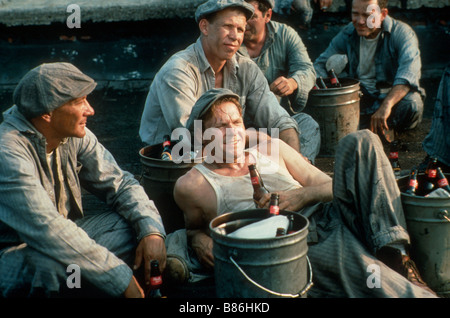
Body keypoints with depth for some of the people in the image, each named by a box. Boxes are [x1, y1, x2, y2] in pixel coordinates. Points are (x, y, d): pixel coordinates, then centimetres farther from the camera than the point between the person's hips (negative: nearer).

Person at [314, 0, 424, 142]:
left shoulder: (401, 33, -13)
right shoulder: (347, 34, 2)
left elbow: (409, 71, -30)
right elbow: (321, 64, 5)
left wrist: (386, 105, -45)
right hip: (360, 97, 4)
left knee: (412, 104, -37)